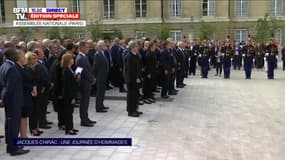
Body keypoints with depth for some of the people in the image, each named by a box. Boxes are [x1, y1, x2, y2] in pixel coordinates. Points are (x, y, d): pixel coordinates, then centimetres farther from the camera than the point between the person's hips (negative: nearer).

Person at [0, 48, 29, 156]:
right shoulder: (12, 68, -22)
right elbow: (10, 87, -22)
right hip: (13, 99, -10)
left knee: (9, 122, 16)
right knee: (14, 123, -2)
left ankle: (10, 146, 26)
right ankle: (13, 148, 5)